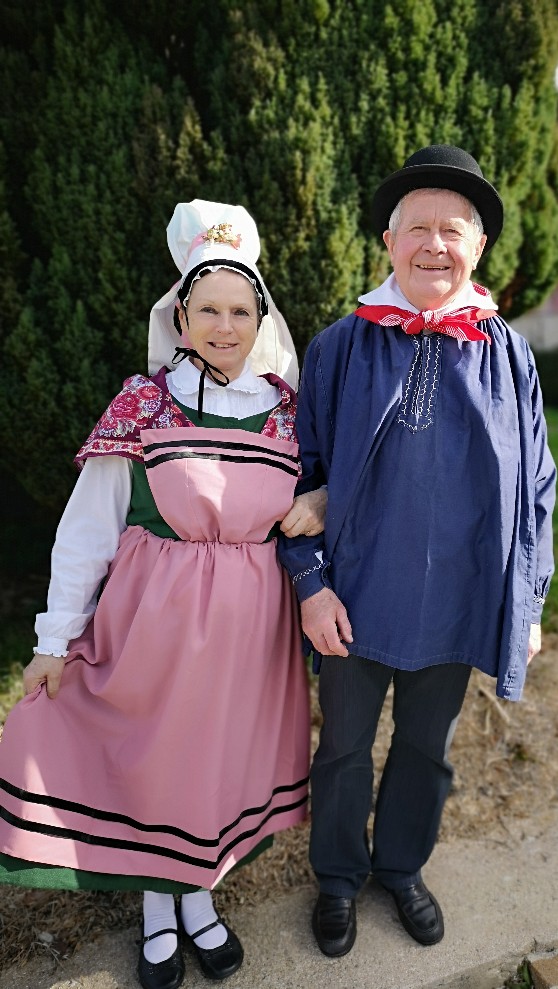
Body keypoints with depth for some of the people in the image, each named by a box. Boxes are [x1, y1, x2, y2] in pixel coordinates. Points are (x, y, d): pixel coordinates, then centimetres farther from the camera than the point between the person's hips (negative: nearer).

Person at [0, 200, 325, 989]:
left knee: (225, 753, 17)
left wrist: (322, 505, -9)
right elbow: (86, 528, -7)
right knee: (149, 752, 13)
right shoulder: (142, 405, -9)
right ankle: (156, 904, 42)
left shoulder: (288, 407, 0)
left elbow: (319, 490, 15)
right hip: (152, 619, -2)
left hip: (249, 624, 3)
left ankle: (199, 893, 46)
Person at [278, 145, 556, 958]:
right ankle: (339, 876, 45)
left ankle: (403, 866, 49)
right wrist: (310, 581, -10)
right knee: (345, 748, 18)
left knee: (428, 748, 21)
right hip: (356, 601, -1)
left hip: (457, 607, 2)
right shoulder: (341, 348, -9)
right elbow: (302, 471, -4)